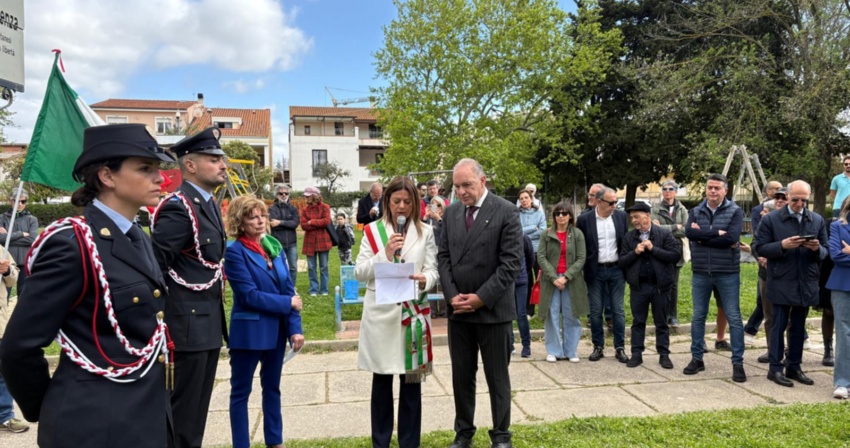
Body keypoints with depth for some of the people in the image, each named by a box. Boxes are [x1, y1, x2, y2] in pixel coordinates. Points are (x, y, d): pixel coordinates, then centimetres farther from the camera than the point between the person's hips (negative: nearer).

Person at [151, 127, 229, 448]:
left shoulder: (209, 203, 11)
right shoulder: (178, 207, -18)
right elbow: (153, 267, -21)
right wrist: (163, 321, -17)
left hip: (208, 324, 9)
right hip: (188, 325, -9)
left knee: (197, 408, 20)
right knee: (183, 413, 4)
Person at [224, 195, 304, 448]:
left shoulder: (275, 248, 4)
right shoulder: (235, 252, -12)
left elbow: (290, 290, 3)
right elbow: (249, 295, -18)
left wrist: (295, 328, -4)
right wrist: (287, 303, -12)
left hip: (277, 330, 6)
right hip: (249, 331, -6)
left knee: (272, 387, 18)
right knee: (241, 391, 9)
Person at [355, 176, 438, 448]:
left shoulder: (425, 232, 4)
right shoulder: (373, 231, 3)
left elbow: (433, 271, 2)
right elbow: (359, 272, -1)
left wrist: (425, 280, -20)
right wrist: (385, 254, -15)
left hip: (414, 312, 0)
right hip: (380, 313, 0)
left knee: (411, 380, 7)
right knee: (381, 380, 10)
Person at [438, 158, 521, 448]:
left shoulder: (506, 212, -8)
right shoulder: (451, 212, 7)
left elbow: (511, 262, -13)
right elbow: (443, 256, 7)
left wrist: (481, 298, -16)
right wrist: (452, 295, -6)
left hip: (492, 310, -4)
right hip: (458, 310, 4)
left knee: (497, 377, 9)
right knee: (461, 376, 13)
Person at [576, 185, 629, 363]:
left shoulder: (621, 216, 1)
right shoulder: (585, 219, -5)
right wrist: (584, 270, -3)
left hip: (616, 270, 1)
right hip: (595, 271, -1)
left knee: (618, 310, 6)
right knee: (595, 311, 6)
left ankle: (620, 348, 16)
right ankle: (598, 347, 18)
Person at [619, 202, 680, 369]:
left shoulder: (665, 234, -2)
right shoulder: (628, 237, 5)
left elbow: (676, 255, -11)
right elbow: (621, 262, 2)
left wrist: (653, 249, -15)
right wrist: (635, 252, -14)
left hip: (660, 285, -2)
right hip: (638, 286, 2)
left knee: (661, 322, 9)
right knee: (638, 322, 8)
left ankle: (664, 355, 18)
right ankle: (636, 354, 16)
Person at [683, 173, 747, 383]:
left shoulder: (735, 212, -2)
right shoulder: (695, 212, 7)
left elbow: (731, 238, -18)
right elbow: (689, 232, -13)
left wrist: (702, 236, -14)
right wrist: (717, 233, -17)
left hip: (727, 273, -3)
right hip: (700, 273, 3)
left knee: (733, 317, 2)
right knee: (698, 316, 10)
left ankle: (738, 362, 12)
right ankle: (697, 358, 22)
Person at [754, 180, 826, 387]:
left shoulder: (817, 220, 8)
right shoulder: (771, 219, -3)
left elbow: (825, 252, 10)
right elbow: (759, 247, -5)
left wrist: (817, 249, -12)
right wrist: (782, 245, -20)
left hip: (806, 284, 4)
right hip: (781, 283, -4)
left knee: (798, 327, 12)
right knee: (779, 325, 1)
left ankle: (794, 367, 23)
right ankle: (775, 368, 8)